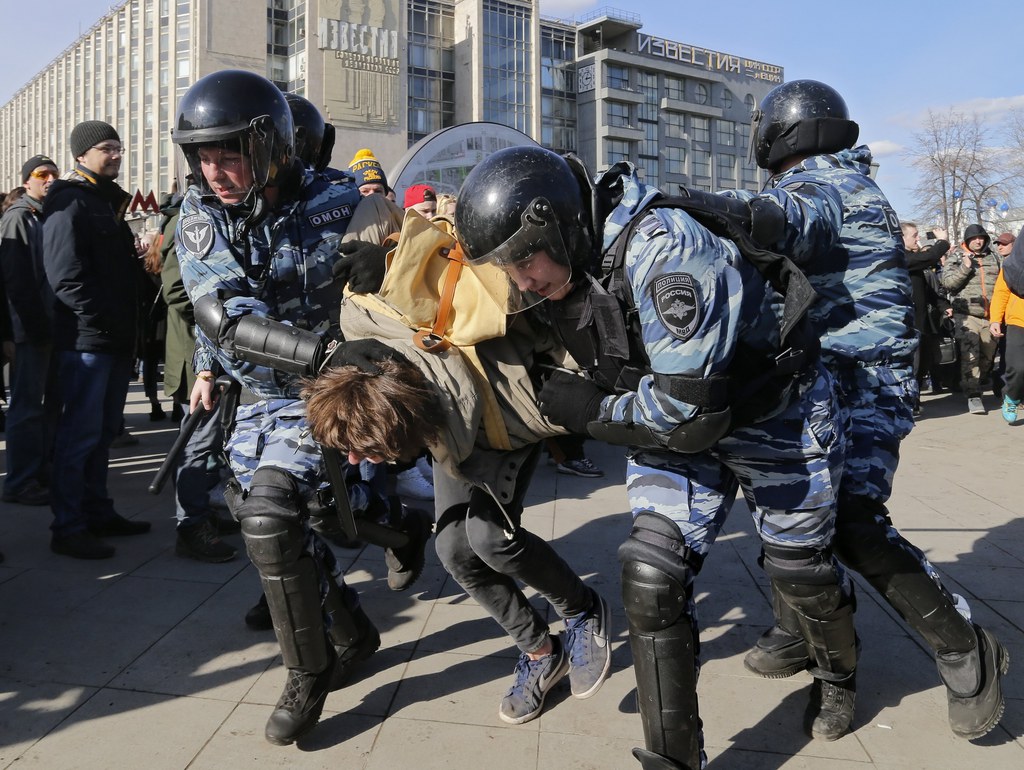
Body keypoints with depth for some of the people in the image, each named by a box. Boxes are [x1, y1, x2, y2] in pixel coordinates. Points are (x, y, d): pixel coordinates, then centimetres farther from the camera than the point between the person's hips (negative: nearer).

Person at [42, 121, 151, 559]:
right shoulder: (69, 202, -8)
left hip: (115, 340, 9)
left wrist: (130, 325, 14)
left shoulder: (110, 201, 20)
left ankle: (98, 514, 23)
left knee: (102, 432, 14)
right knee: (80, 433, -5)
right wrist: (101, 322, -19)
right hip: (86, 339, -9)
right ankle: (68, 529, 2)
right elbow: (66, 275, -18)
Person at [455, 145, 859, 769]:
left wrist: (593, 411, -22)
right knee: (651, 577, -9)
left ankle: (840, 678, 50)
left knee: (800, 568, 15)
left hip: (775, 417, -5)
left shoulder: (664, 248, -35)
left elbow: (691, 410, -35)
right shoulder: (569, 269, -9)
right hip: (674, 425, 6)